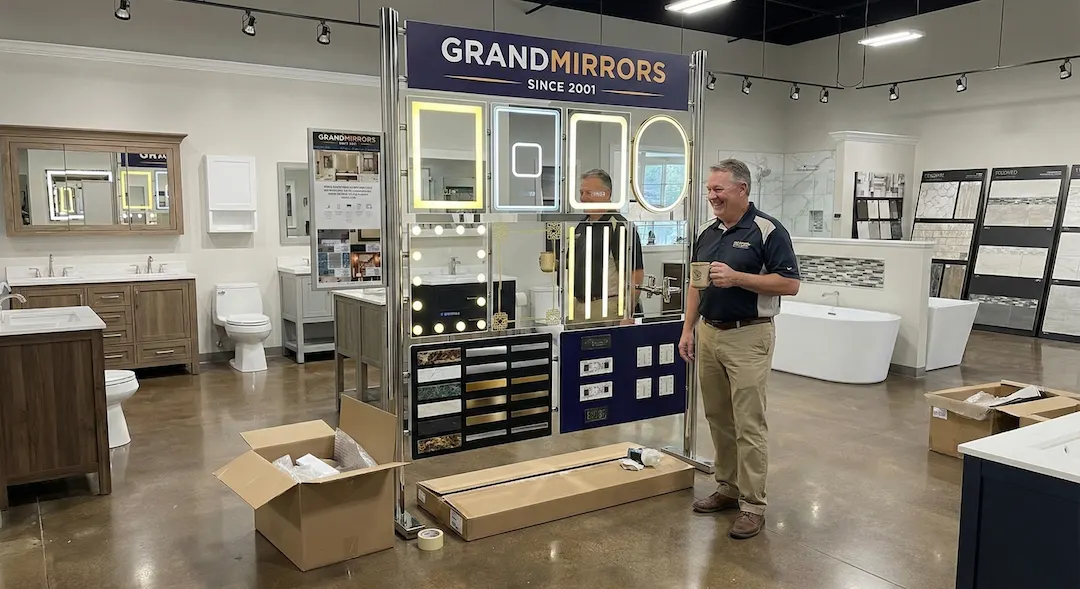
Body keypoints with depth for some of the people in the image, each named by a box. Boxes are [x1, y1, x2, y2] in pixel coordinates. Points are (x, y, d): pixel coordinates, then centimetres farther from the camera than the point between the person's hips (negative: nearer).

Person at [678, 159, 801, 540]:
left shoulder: (767, 231, -10)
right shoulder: (706, 232, 11)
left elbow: (789, 284, -14)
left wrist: (737, 277, -22)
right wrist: (687, 330, 8)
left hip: (748, 337, -7)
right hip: (709, 333, 7)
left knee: (749, 424, -4)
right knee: (718, 419, 14)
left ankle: (753, 505, 4)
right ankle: (728, 487, 27)